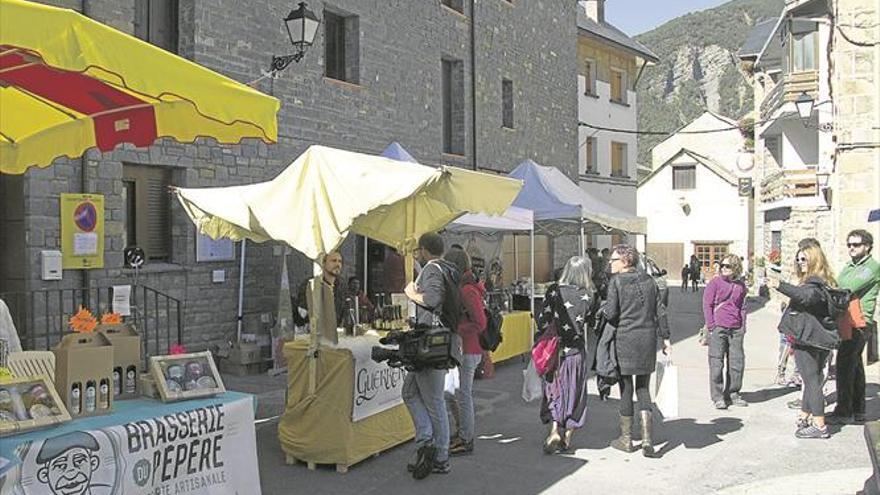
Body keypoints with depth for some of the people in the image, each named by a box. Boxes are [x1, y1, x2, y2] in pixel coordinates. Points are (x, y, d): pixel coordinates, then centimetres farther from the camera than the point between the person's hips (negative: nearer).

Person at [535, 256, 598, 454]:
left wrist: (541, 344, 3)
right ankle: (567, 437, 18)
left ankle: (555, 430, -6)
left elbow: (542, 320, -7)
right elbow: (592, 323, 2)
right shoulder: (589, 296, -5)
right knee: (574, 394, 13)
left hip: (555, 350, 0)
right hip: (577, 352, 0)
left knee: (554, 391, 12)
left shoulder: (554, 291, -7)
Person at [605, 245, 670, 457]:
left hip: (625, 338, -5)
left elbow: (610, 313, -14)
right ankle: (647, 438, 2)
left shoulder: (616, 282, -9)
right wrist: (665, 338, 12)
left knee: (626, 388, 7)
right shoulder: (648, 280, 8)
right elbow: (660, 311, 8)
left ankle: (626, 438, 18)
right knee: (643, 388, 13)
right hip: (648, 337, 5)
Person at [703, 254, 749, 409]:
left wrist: (743, 326, 9)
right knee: (716, 363, -3)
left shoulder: (740, 285, 11)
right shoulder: (715, 282, -1)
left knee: (737, 362, 7)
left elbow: (742, 306, 18)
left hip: (736, 330, 4)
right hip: (718, 328, -4)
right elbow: (707, 304, -2)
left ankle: (732, 394, 21)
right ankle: (717, 397, 4)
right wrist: (711, 326, -7)